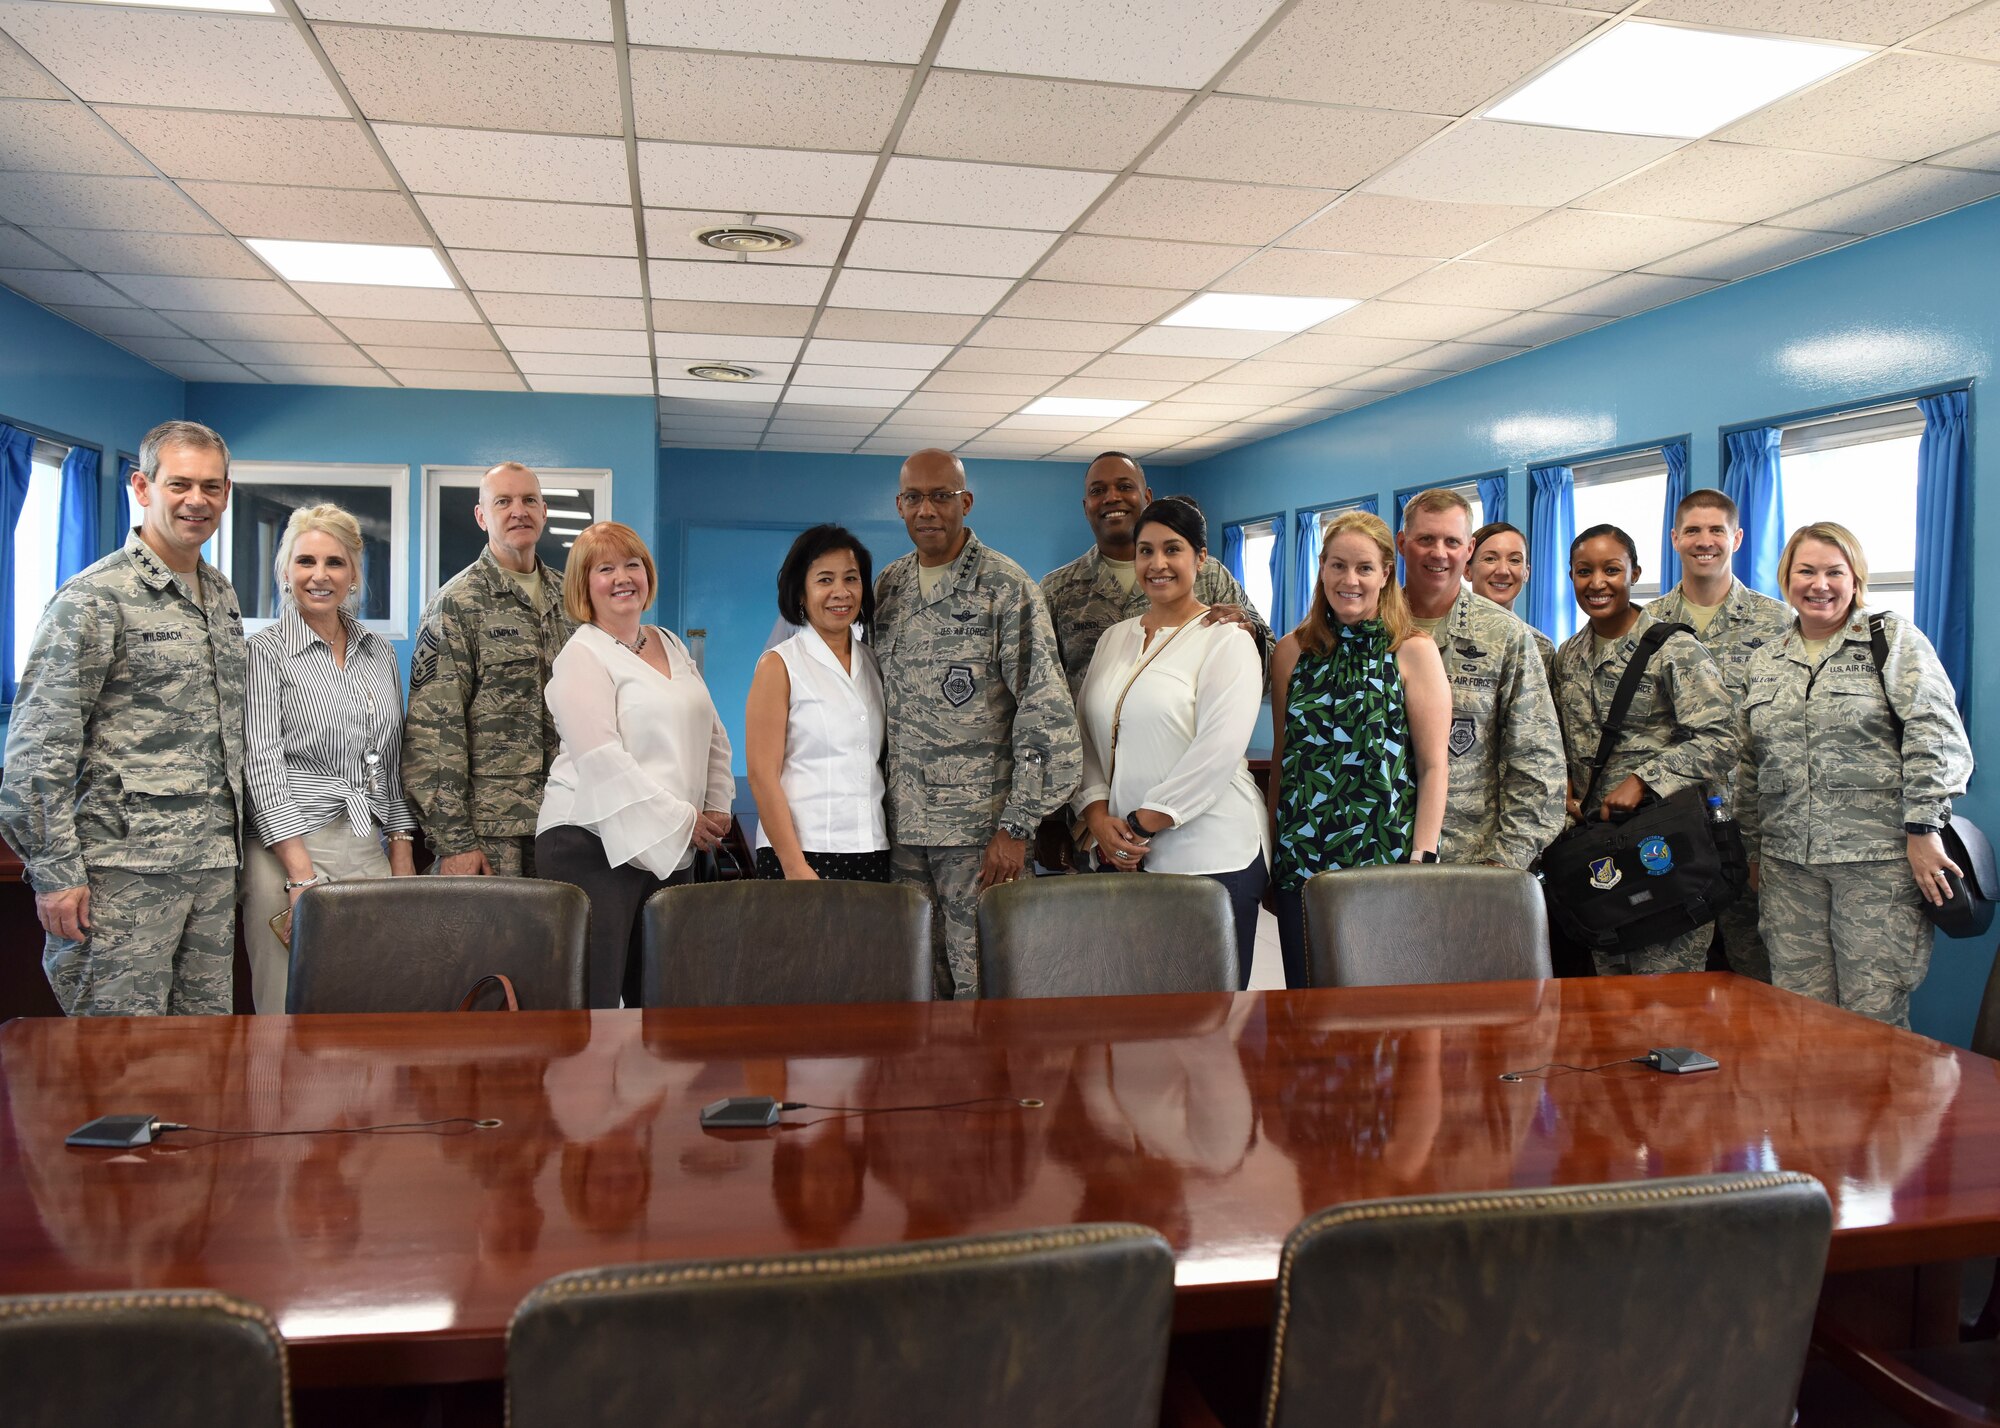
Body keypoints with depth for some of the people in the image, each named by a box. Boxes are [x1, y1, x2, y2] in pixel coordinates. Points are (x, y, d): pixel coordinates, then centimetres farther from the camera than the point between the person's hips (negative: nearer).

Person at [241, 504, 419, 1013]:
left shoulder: (379, 651, 13)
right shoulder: (265, 651, -2)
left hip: (369, 851, 5)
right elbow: (262, 765, -10)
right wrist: (302, 874, -17)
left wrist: (402, 853, 9)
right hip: (291, 850, -4)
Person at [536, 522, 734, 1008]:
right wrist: (682, 820, -14)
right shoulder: (581, 657, -4)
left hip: (673, 852, 7)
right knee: (593, 994, -8)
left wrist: (717, 807, 8)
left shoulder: (673, 647, 18)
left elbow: (713, 736, 23)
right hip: (592, 845, -7)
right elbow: (602, 759, -14)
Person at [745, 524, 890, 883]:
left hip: (873, 853, 5)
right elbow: (762, 775, -8)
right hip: (802, 853, -4)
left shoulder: (874, 663, 11)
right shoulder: (779, 665, -3)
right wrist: (794, 866, -15)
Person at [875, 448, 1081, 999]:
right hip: (903, 827, 5)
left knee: (978, 985, -1)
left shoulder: (1006, 586, -6)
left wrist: (1017, 826, -14)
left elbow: (1046, 711, -11)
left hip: (979, 829, -5)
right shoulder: (888, 587, 11)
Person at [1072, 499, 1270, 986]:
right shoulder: (1114, 638, 15)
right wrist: (1099, 817, -4)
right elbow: (1086, 736, 12)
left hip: (1210, 858, -5)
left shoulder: (1226, 639, -4)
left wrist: (1139, 825, -12)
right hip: (1121, 857, 5)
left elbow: (1216, 754, -14)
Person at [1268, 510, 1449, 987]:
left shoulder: (1413, 652, -1)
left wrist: (1421, 862, -10)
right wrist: (1269, 858, 11)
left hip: (1385, 861, -3)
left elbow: (1434, 767, -4)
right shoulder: (1293, 651, 8)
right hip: (1301, 863, 3)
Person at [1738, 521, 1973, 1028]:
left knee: (1875, 1013, -2)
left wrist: (1922, 830, -14)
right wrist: (1754, 848, 18)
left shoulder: (1894, 639, 3)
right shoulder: (1763, 663, 16)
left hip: (1880, 858, -4)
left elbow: (1936, 736, -7)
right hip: (1788, 863, 4)